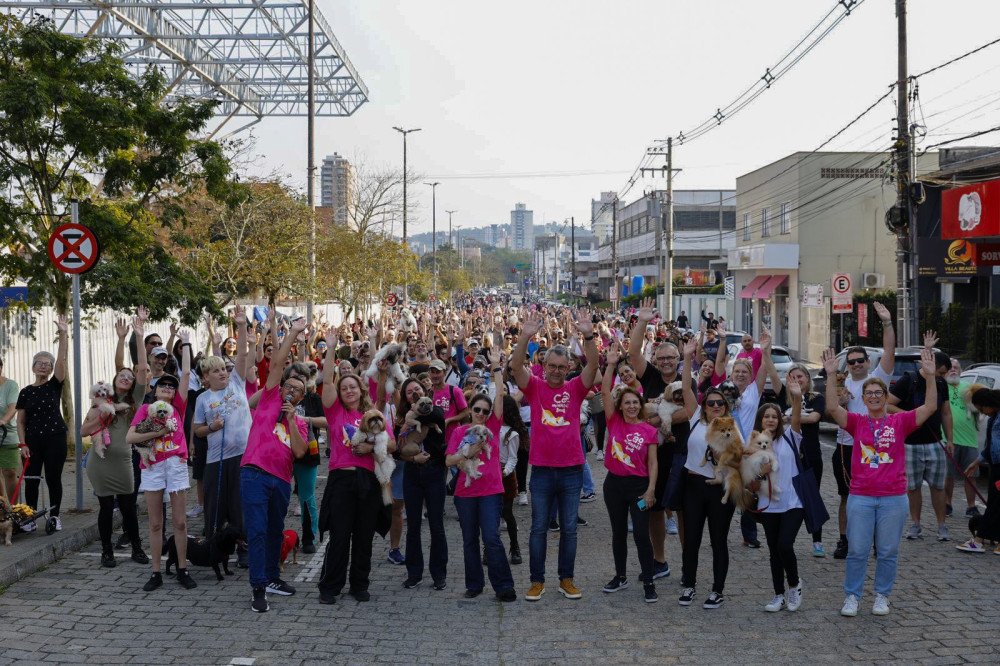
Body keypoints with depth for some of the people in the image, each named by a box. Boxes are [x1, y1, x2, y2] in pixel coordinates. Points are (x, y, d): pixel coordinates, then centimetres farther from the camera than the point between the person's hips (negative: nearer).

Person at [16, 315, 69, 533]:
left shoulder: (55, 386, 3)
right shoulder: (25, 392, 6)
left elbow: (61, 361, -11)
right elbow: (20, 421, 6)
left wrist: (63, 334, -21)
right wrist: (24, 444, -5)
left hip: (55, 438, -1)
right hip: (33, 440, 1)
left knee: (53, 478, 2)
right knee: (31, 480, 1)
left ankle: (55, 517, 13)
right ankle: (30, 519, 9)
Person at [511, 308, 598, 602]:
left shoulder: (575, 388, 3)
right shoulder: (535, 387, 0)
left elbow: (593, 366, -12)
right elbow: (516, 366, -15)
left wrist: (588, 336, -27)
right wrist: (525, 336, -30)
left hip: (572, 470, 1)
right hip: (542, 470, -1)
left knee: (569, 528, 9)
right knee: (539, 528, 7)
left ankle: (566, 579, 21)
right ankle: (537, 580, 16)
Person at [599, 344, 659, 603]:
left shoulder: (649, 431, -4)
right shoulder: (614, 422, 0)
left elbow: (653, 463, -3)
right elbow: (605, 392, -9)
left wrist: (651, 490, -10)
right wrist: (611, 365, -16)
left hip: (639, 485, -3)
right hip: (614, 483, 3)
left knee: (641, 534, -5)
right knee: (618, 532, 13)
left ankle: (649, 582, 4)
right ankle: (620, 576, 26)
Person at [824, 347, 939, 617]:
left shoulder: (900, 421, 2)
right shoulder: (857, 422, 2)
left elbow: (930, 407, -6)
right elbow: (832, 407, -11)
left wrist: (930, 377, -17)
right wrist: (831, 376, -19)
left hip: (893, 498, 0)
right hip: (860, 497, 0)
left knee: (888, 551, 8)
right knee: (857, 550, 3)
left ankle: (882, 596, 22)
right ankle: (852, 596, 14)